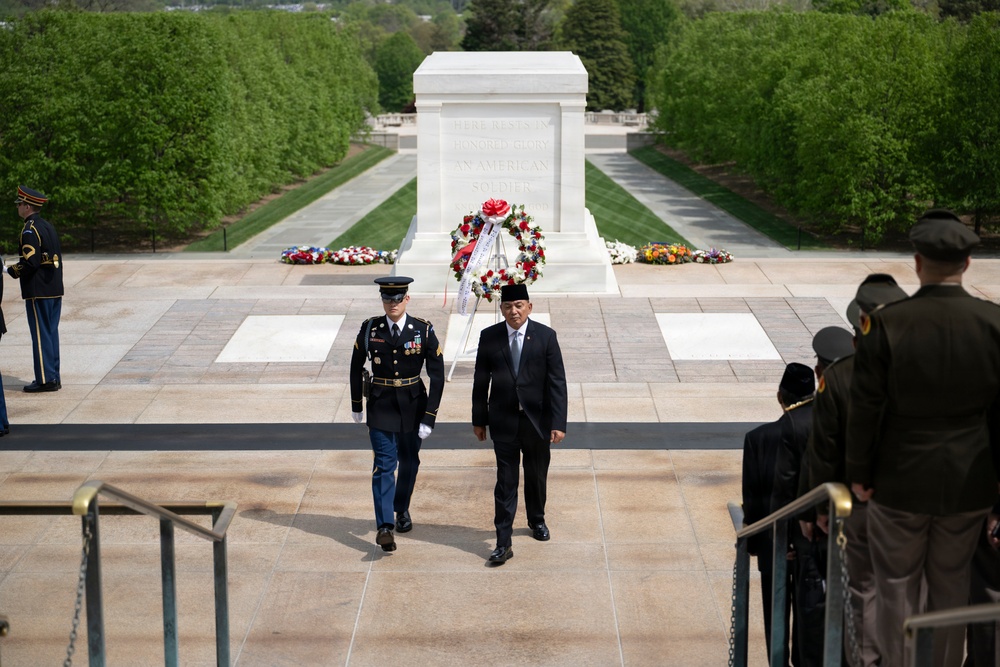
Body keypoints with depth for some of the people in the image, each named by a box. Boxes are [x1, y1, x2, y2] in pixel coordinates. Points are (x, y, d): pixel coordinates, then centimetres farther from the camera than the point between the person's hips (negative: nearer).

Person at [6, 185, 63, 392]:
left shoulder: (30, 230, -14)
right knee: (51, 333, 12)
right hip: (55, 289, 9)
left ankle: (45, 380, -1)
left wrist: (10, 270, -7)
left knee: (40, 334, -3)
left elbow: (30, 262, -22)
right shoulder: (48, 226, 14)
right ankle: (53, 377, 16)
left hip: (38, 292, -9)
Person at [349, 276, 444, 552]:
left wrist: (429, 417, -13)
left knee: (409, 462, 14)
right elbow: (356, 368, 8)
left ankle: (402, 509, 39)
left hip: (413, 404, 1)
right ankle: (384, 527, -13)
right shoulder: (370, 328, -6)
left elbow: (437, 376, -9)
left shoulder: (424, 330, -10)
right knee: (384, 464, -9)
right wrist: (356, 405, 13)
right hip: (381, 405, -1)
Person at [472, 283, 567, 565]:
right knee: (506, 481, -2)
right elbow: (481, 381, 4)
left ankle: (537, 520, 42)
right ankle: (503, 543, 0)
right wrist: (479, 419, 5)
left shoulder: (546, 336, -6)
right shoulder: (489, 337, -2)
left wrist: (558, 423, -12)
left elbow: (557, 382, -7)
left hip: (537, 420, 1)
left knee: (537, 476, 17)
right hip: (503, 422, 0)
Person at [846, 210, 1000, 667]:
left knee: (897, 586, 12)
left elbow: (865, 407, -11)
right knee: (951, 585, 17)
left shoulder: (886, 324, -16)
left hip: (900, 479, -2)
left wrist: (858, 472, 0)